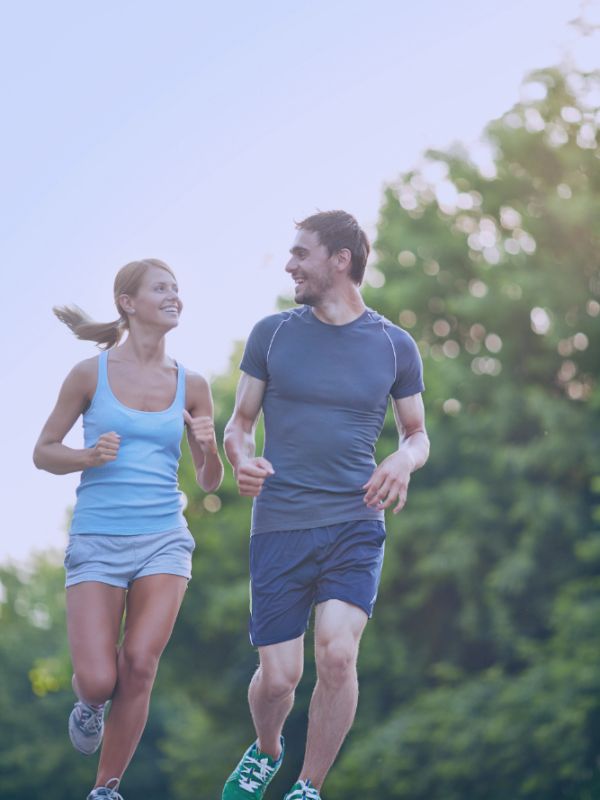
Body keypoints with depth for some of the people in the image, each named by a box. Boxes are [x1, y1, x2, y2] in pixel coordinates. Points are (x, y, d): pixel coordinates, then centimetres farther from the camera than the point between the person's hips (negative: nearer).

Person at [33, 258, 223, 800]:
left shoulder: (191, 385, 5)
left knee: (139, 665, -11)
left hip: (164, 539, 2)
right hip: (97, 541, -2)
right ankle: (89, 700, 30)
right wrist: (89, 457, -14)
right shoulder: (91, 374, -2)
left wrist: (209, 447, -10)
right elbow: (43, 452, 5)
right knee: (99, 681, -9)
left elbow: (211, 482, 12)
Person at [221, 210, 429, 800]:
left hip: (355, 526, 0)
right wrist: (242, 459, -13)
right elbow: (239, 423, 11)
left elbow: (417, 432, 16)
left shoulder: (394, 346, 6)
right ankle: (266, 751, 33)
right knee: (277, 676, -2)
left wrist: (405, 459, -8)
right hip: (278, 527, 0)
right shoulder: (272, 333, 5)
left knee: (336, 655, -19)